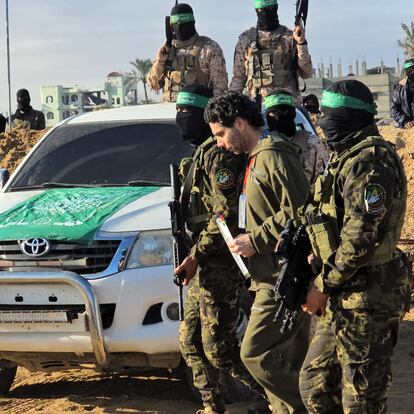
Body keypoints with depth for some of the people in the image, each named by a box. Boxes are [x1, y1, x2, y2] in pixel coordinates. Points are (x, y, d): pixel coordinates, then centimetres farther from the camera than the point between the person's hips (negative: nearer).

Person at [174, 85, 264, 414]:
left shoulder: (218, 155, -14)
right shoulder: (202, 154, 17)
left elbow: (227, 214, -22)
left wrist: (196, 256, -21)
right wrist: (196, 257, 17)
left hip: (219, 266, -10)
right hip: (204, 266, 10)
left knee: (218, 348, -9)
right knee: (192, 342, 12)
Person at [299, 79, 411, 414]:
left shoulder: (367, 161, -17)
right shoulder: (349, 157, 16)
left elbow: (360, 237, -22)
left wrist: (324, 286, -15)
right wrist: (320, 263, 10)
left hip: (366, 299, -11)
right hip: (345, 298, 11)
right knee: (316, 385, 16)